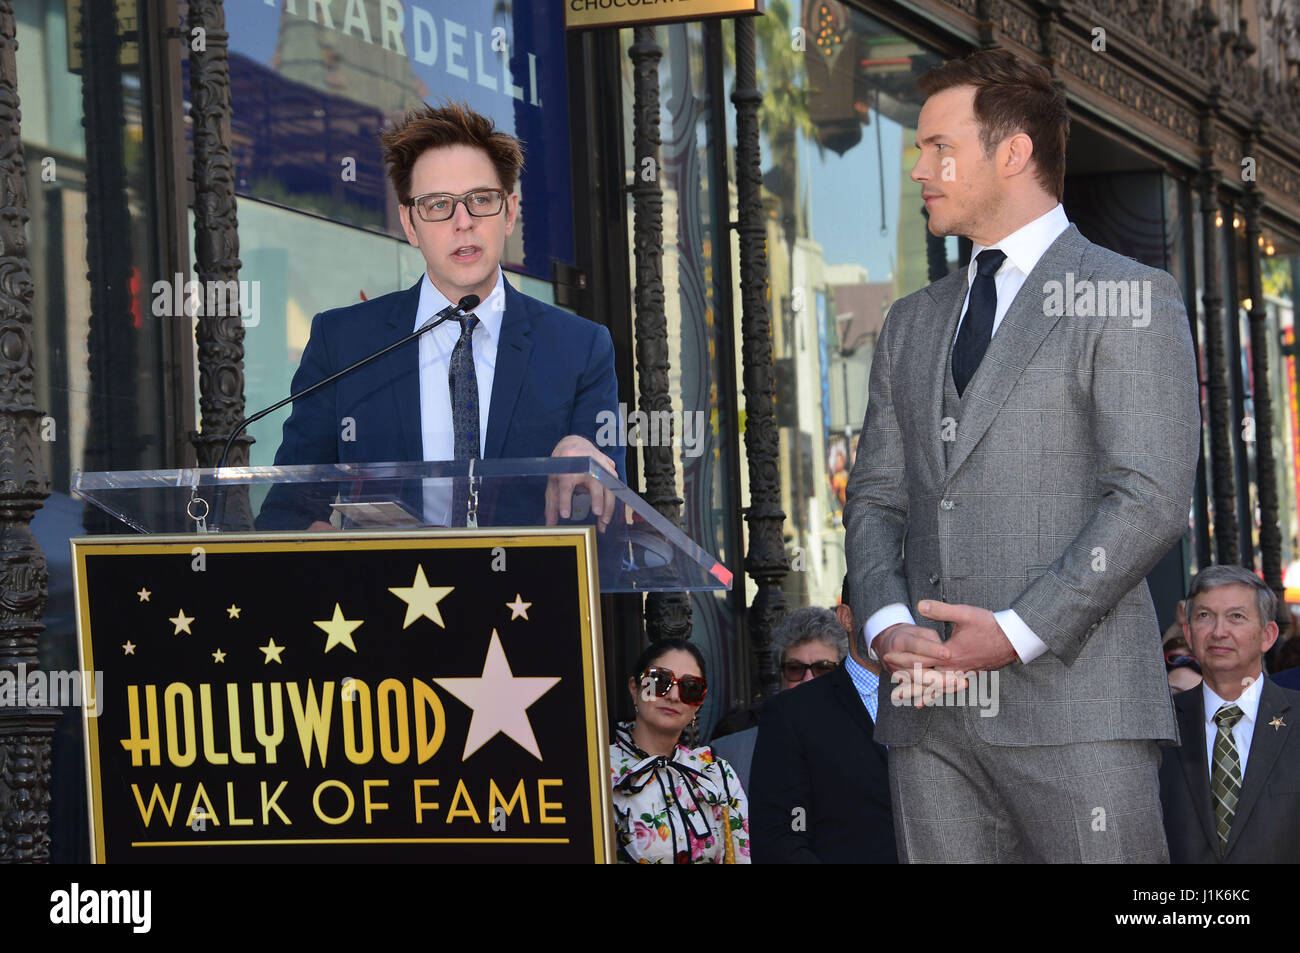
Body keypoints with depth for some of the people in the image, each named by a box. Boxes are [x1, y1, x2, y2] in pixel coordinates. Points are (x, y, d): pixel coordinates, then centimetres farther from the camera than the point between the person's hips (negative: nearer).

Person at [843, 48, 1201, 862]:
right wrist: (887, 626, -2)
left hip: (1073, 706, -5)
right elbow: (875, 498, 19)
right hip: (930, 707, 6)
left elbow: (1152, 499, -8)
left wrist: (1018, 634, -14)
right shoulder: (913, 323, 22)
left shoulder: (1130, 299, 1)